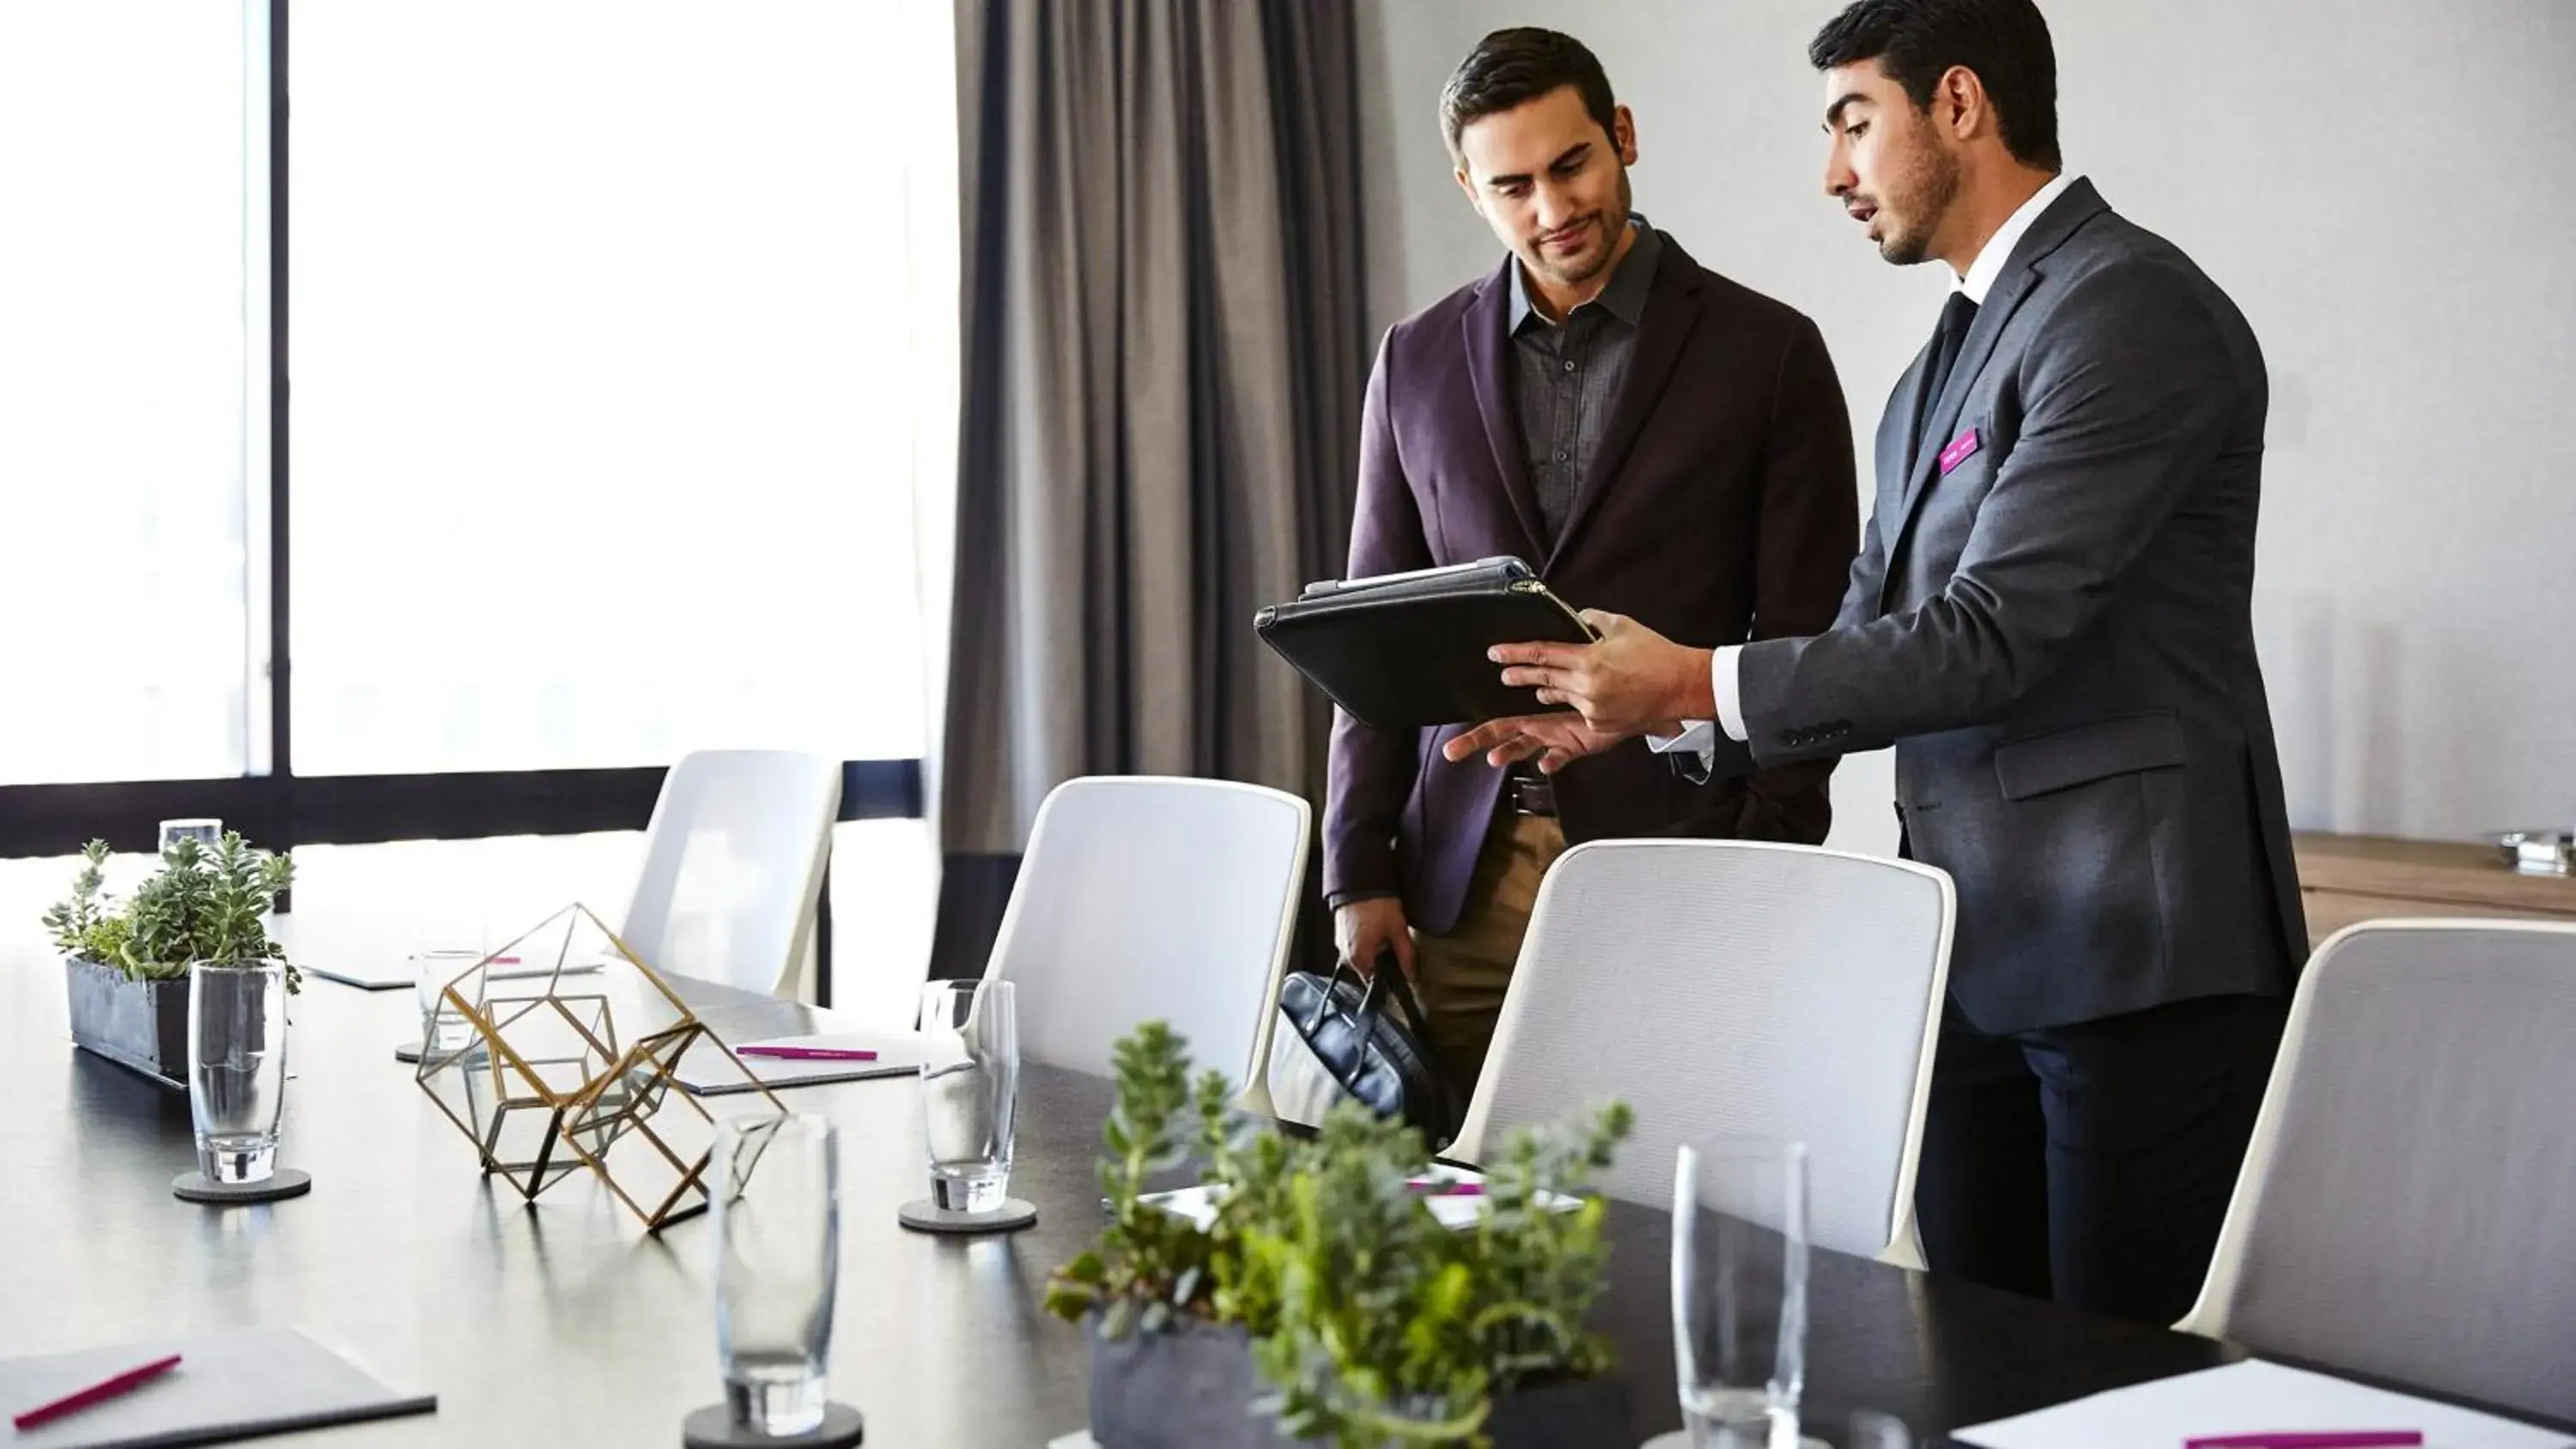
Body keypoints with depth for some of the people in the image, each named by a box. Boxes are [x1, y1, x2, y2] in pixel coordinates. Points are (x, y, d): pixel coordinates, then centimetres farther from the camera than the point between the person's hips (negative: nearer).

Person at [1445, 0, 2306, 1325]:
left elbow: (1990, 639, -19)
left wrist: (1696, 681, -14)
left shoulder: (2131, 308, -12)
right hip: (1974, 961, 9)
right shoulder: (1937, 372, 18)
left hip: (2137, 960, -8)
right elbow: (1869, 647, 17)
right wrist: (1626, 723, 5)